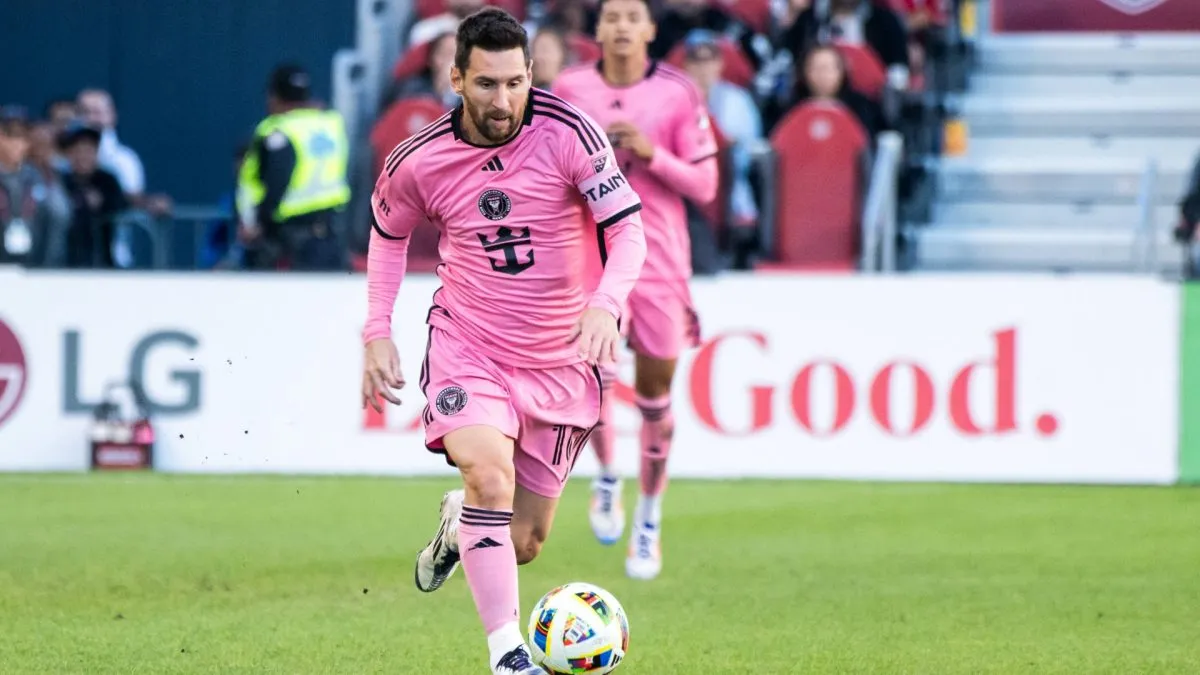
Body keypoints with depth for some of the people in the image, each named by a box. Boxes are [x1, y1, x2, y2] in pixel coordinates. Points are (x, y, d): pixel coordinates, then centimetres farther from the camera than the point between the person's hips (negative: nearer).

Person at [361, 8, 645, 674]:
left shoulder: (569, 133, -14)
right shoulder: (419, 162, -9)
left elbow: (627, 227, -11)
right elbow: (388, 232, 12)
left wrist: (605, 302, -30)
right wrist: (376, 333, 5)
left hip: (558, 358, 1)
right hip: (466, 343, -1)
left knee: (524, 540, 7)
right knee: (490, 473, -30)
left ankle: (460, 522, 45)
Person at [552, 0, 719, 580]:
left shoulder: (678, 94, -4)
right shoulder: (570, 90, 2)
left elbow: (705, 185, -3)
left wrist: (651, 153, -17)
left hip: (659, 264, -1)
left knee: (655, 394, 3)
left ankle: (649, 521, 19)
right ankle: (606, 479, 19)